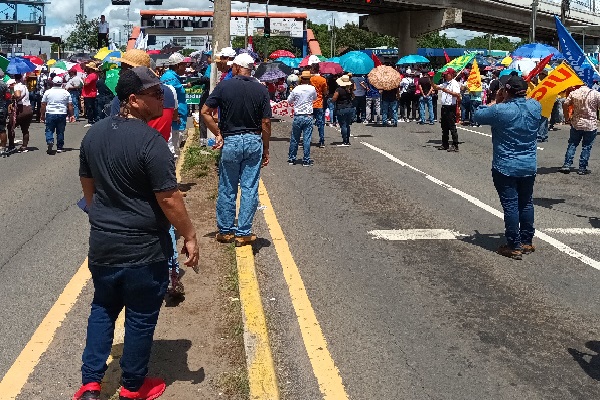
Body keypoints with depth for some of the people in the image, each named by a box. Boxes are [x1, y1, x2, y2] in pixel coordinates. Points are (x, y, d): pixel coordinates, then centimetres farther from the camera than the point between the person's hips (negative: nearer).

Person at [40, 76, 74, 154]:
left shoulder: (47, 92, 1)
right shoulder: (66, 93, 3)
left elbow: (43, 104, 3)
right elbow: (70, 105, 2)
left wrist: (42, 115, 11)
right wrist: (71, 115, 9)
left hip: (50, 114, -1)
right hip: (62, 114, 1)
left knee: (49, 130, 6)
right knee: (60, 131, 9)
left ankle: (50, 142, -19)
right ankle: (59, 147, 12)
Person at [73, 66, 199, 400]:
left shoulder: (94, 134, 3)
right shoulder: (151, 141, -21)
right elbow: (169, 199, -20)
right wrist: (190, 236, -10)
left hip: (102, 243, 7)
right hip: (143, 248, -6)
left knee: (103, 309, 22)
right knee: (141, 318, 10)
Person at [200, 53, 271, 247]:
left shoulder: (224, 86, -4)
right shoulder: (261, 89, -1)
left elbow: (205, 112, -5)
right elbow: (266, 123, -1)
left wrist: (218, 134, 3)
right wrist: (265, 150, 7)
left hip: (230, 142, -1)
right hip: (254, 142, 1)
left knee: (227, 189, 10)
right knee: (250, 189, 5)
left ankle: (226, 231, 19)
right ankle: (244, 233, 9)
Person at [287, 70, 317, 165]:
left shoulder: (296, 89, -5)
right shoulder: (312, 89, -3)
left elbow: (289, 101, 8)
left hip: (297, 117, 0)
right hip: (308, 117, 0)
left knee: (294, 139, 11)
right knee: (307, 139, 2)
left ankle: (291, 158, 18)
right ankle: (306, 160, 4)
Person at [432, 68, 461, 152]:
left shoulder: (455, 84, -10)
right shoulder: (445, 83, 16)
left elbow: (458, 95, -23)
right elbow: (436, 87, 26)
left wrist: (448, 91, -28)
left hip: (451, 108, -9)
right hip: (444, 107, 9)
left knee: (452, 127, -7)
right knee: (444, 127, 13)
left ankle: (455, 146, -4)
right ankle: (445, 145, 21)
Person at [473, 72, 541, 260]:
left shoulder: (500, 110, -21)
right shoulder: (535, 106, -3)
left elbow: (477, 115, -7)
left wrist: (496, 101, 0)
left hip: (505, 168, -5)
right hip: (529, 166, 6)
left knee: (510, 205, 1)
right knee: (526, 203, 16)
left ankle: (514, 246, 7)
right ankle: (527, 241, 27)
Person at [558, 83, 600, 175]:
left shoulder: (573, 93, -4)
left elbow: (565, 105, -2)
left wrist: (567, 118, 9)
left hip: (576, 124, 2)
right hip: (591, 125, -2)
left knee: (572, 144, 14)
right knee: (586, 147, 8)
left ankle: (567, 165, 9)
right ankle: (582, 168, 11)